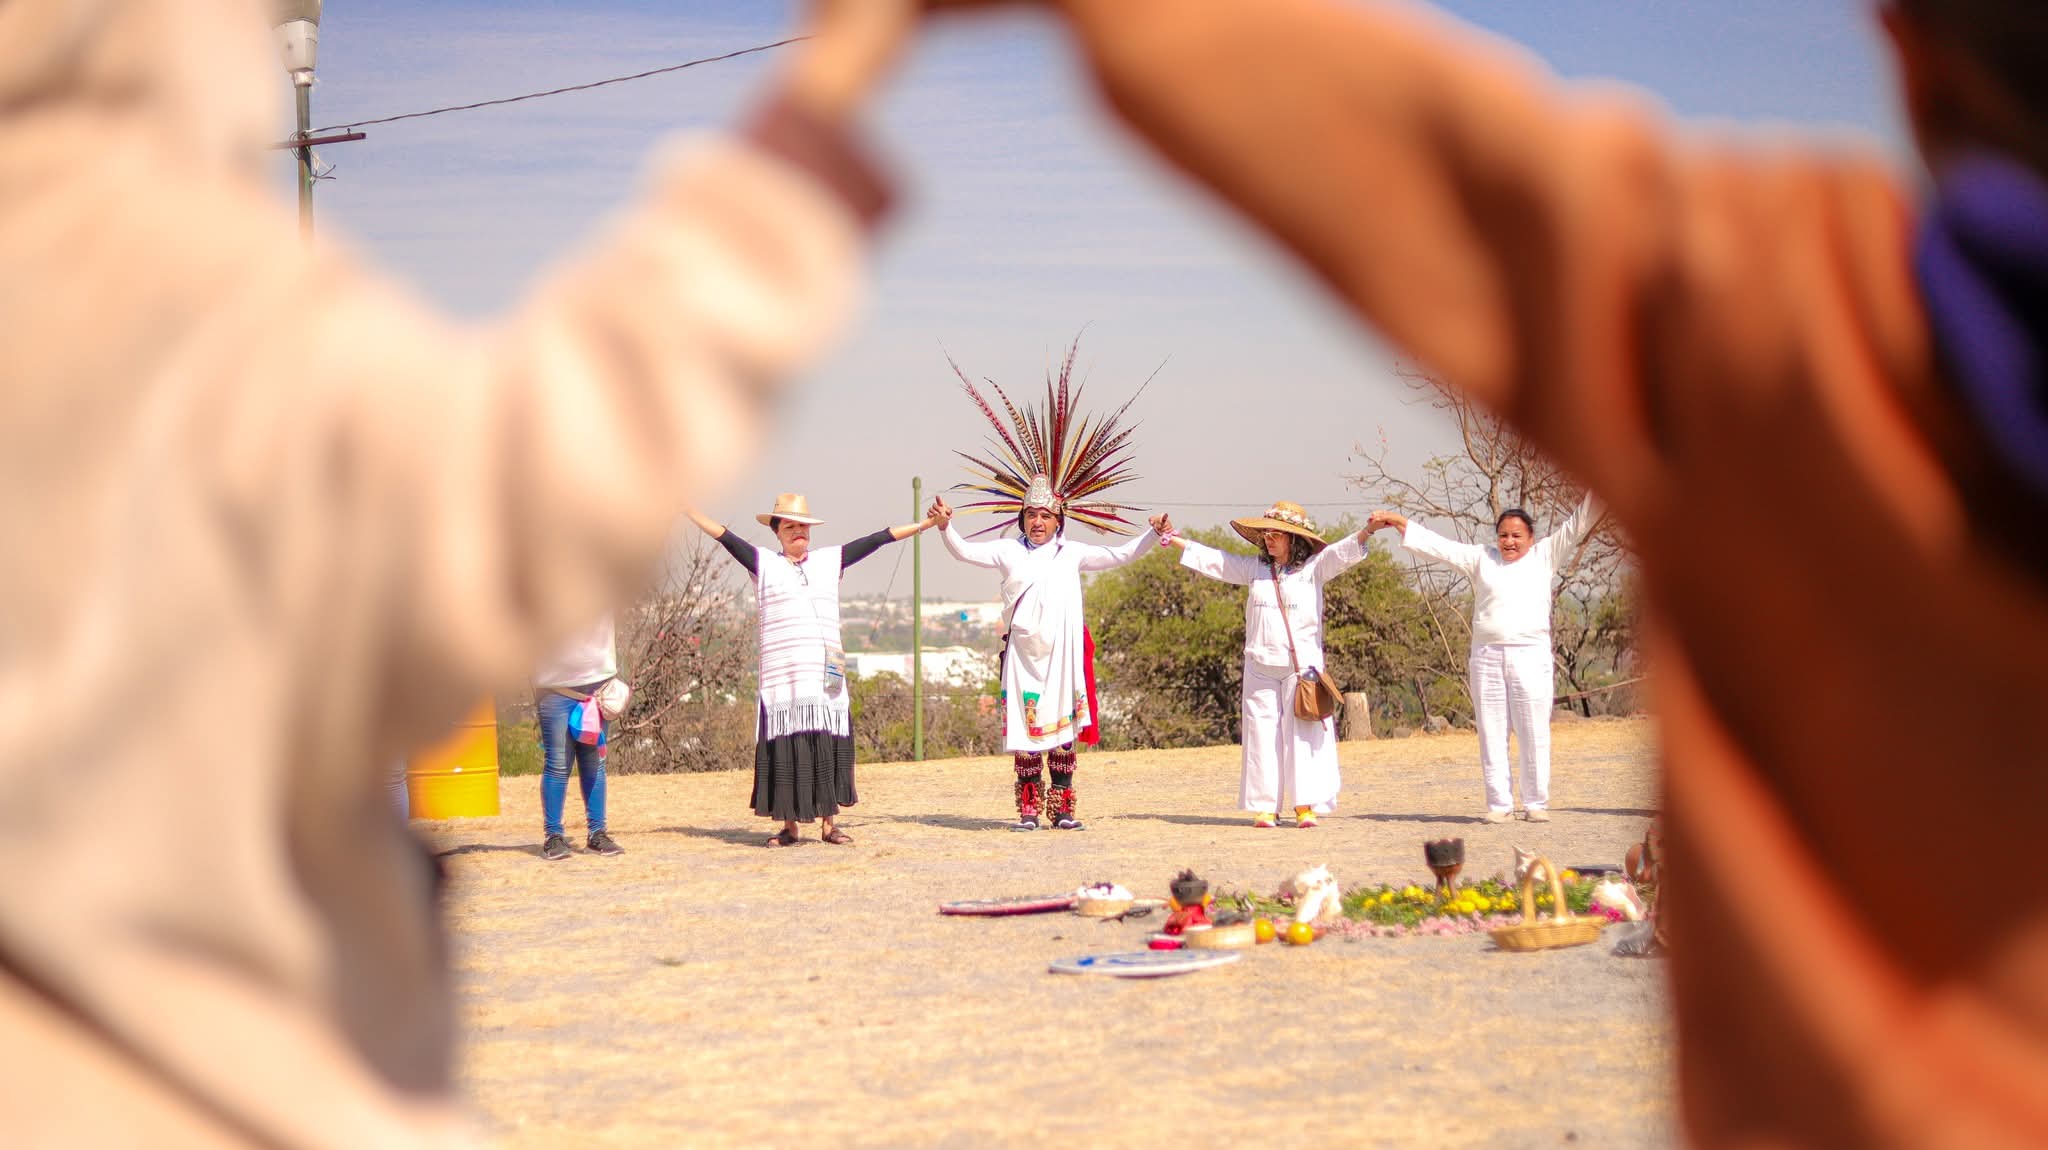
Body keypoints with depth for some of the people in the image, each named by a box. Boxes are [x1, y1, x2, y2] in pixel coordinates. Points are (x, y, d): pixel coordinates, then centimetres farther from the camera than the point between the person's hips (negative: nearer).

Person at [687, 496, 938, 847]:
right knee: (785, 748, -2)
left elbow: (878, 539, 14)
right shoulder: (764, 564, 9)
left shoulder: (830, 560, 15)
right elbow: (725, 536, 3)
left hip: (825, 674, 2)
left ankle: (828, 824, 6)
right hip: (781, 672, -2)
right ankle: (789, 826, 4)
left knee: (827, 746, 0)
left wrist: (926, 524, 15)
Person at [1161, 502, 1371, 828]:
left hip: (1303, 665, -3)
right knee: (1263, 734, 2)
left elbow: (1344, 552, -10)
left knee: (1303, 734, -7)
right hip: (1261, 668, 3)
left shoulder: (1313, 568, 2)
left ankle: (1306, 805, -7)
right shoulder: (1255, 568, 12)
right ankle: (1265, 806, 3)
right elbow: (1210, 559, 17)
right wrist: (1172, 537, 19)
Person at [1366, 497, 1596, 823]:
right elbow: (1437, 546, 15)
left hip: (1530, 658, -2)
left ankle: (1536, 803, 4)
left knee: (1534, 735, -3)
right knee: (1491, 735, 2)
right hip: (1486, 658, 2)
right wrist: (1396, 521, 13)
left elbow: (1576, 526, 9)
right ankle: (1498, 804, 6)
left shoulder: (1544, 556, 12)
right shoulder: (1481, 559, 15)